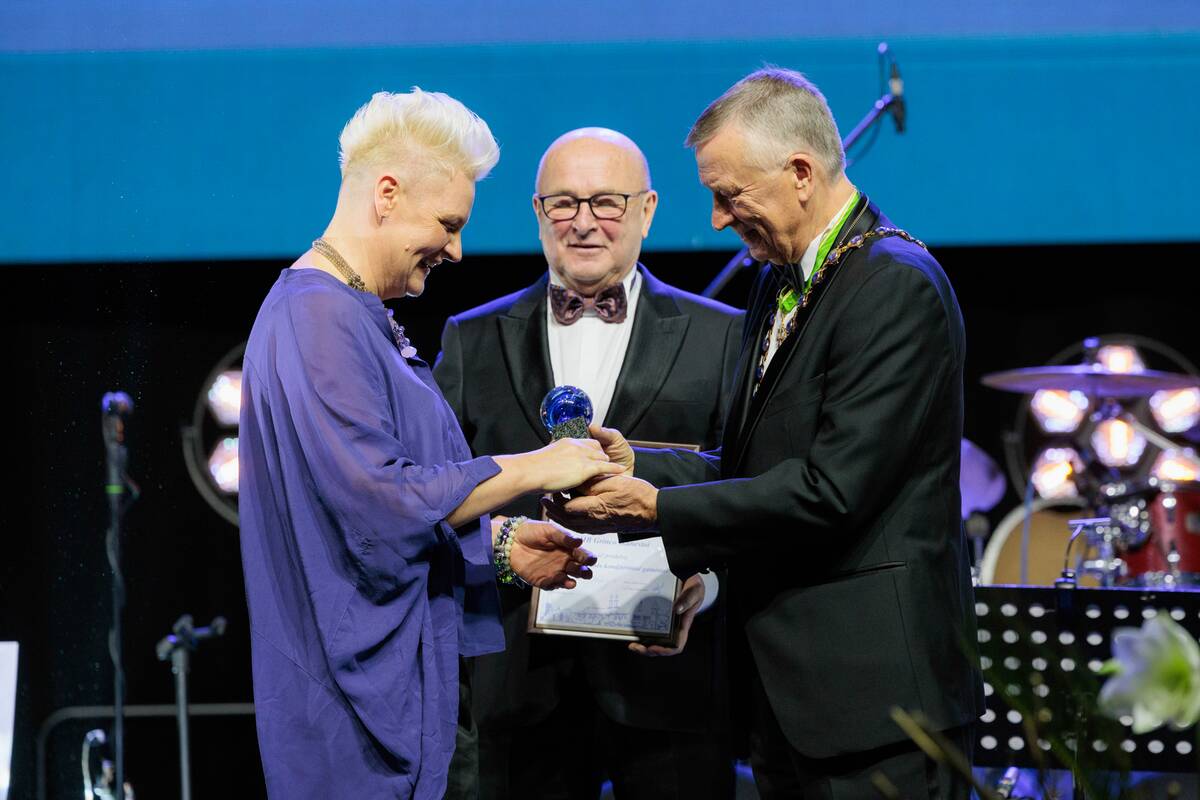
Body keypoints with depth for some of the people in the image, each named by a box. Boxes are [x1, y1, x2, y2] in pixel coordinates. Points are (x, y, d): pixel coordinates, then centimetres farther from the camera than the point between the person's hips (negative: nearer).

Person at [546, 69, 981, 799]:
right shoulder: (782, 284, 16)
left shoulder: (897, 286, -15)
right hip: (792, 684, 9)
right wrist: (635, 461, 3)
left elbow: (830, 489, -21)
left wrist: (654, 508, -16)